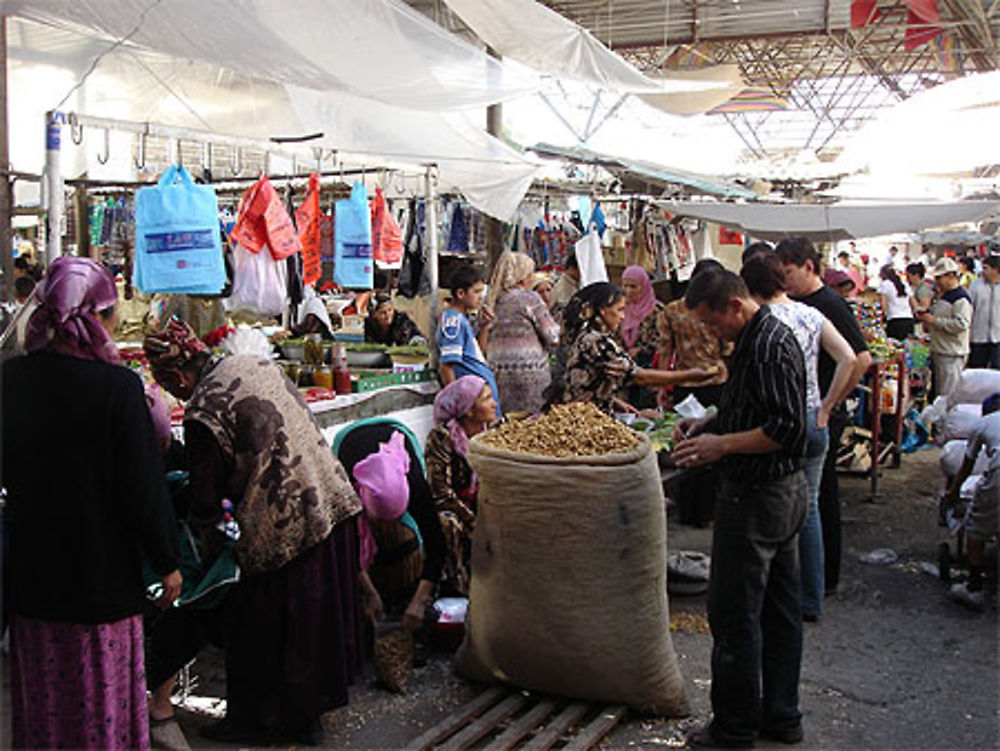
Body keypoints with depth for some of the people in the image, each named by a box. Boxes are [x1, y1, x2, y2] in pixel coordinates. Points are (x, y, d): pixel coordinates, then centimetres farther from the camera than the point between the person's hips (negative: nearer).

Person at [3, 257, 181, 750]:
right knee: (103, 698, 13)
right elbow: (144, 488, -17)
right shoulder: (117, 387, -21)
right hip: (103, 578, -4)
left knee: (42, 699, 20)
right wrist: (167, 563, -5)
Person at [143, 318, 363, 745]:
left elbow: (206, 496, -9)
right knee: (319, 613, 20)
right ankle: (311, 706, 38)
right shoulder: (254, 364, 7)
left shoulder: (203, 413, -16)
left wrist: (210, 544, 10)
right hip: (334, 501, 9)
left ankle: (255, 721, 27)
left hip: (284, 527, -8)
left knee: (262, 629, 10)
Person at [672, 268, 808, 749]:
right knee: (779, 610, 17)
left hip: (755, 498, -11)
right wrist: (708, 422, 9)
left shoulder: (769, 345, -20)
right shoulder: (758, 338, 12)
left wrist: (721, 445, -20)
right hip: (784, 491, 11)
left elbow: (787, 428, -25)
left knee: (734, 615, 0)